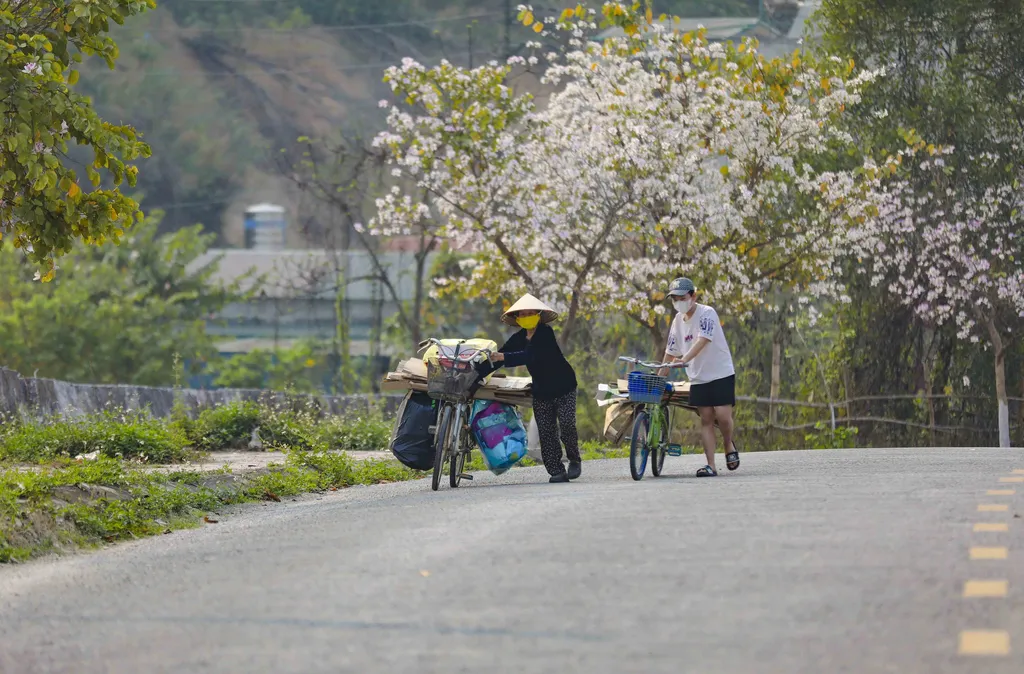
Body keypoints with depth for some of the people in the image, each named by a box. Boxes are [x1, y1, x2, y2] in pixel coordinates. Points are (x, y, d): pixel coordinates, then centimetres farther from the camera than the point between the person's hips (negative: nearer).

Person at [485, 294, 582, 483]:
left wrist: (503, 357, -39)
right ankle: (557, 471, -3)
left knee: (567, 424, -17)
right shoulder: (519, 338, 2)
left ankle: (574, 460, 6)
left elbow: (531, 356, -31)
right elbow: (497, 357, 0)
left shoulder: (545, 333, -17)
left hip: (563, 387, -5)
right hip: (541, 391, 5)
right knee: (546, 432, -4)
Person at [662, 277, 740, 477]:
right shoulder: (678, 321, 8)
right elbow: (671, 351, 14)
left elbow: (702, 341, -27)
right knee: (706, 419, -1)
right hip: (698, 378, 5)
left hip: (721, 373, -5)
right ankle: (711, 466, -4)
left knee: (722, 415, -13)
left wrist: (684, 360, -40)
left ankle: (729, 445, 17)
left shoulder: (706, 313, -12)